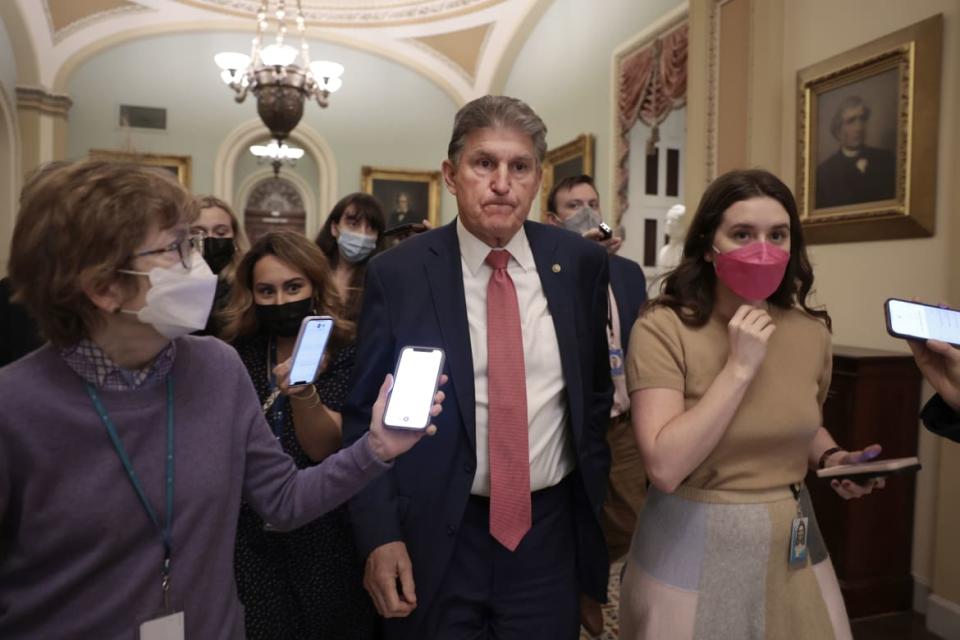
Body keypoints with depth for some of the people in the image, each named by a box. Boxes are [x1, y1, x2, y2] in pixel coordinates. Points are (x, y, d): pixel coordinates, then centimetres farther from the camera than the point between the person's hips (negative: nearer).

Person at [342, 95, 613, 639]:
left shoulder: (581, 263, -3)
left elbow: (597, 388, 8)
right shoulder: (397, 274, -9)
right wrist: (380, 534, -10)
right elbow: (366, 414, -5)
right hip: (435, 536, -1)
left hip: (550, 532, 2)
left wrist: (595, 493, 9)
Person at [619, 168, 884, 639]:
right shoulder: (662, 328, -18)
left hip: (792, 544, 5)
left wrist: (831, 457, -4)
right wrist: (739, 368, -25)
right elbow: (665, 467, -25)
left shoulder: (811, 330, -1)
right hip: (694, 546, -4)